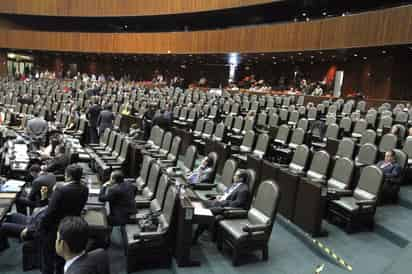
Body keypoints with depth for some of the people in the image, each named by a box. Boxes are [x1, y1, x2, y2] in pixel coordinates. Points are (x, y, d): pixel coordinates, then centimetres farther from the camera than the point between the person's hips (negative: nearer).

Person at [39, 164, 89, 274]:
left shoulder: (61, 190, -27)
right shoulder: (85, 189, -8)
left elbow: (50, 213, -24)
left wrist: (40, 228, -11)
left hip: (53, 230, -6)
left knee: (48, 261, 14)